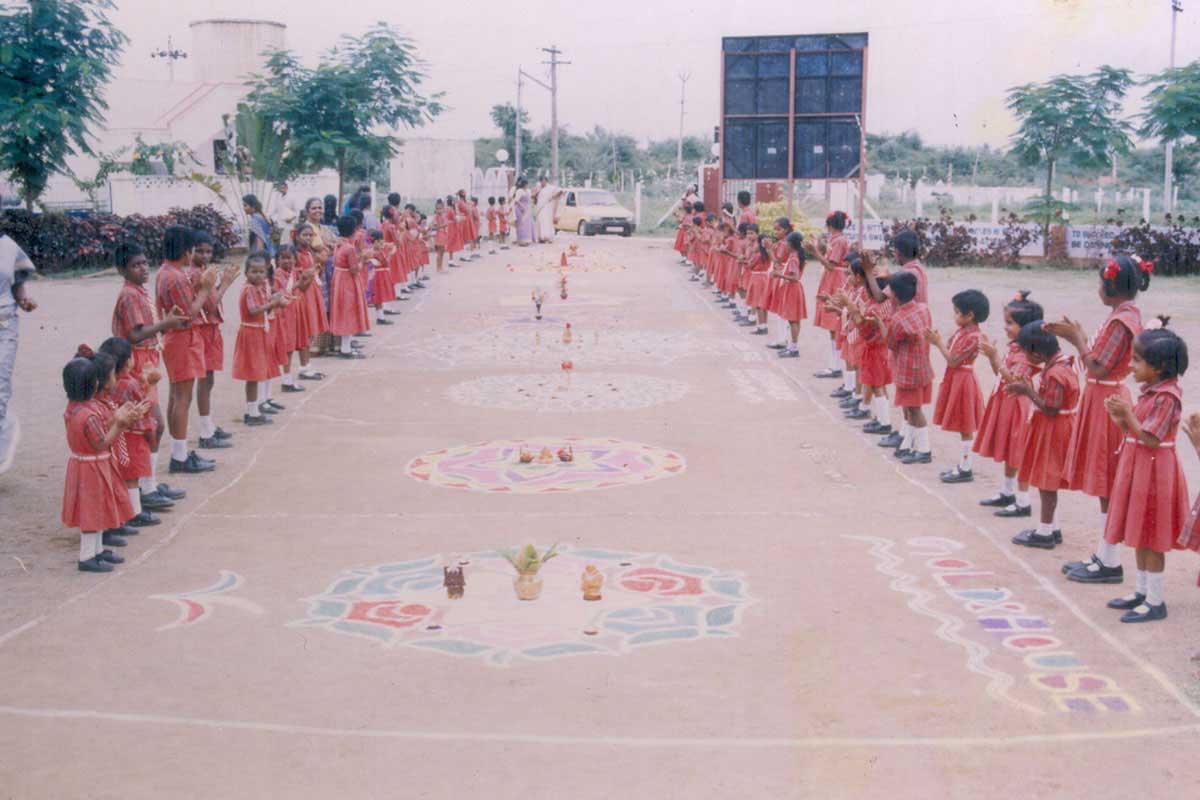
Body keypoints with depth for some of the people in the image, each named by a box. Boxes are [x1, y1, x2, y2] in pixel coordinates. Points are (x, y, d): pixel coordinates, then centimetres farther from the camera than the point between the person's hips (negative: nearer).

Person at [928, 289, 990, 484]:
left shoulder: (972, 337, -21)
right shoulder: (962, 331, 7)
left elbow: (953, 361, -21)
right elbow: (951, 351, 7)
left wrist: (938, 343, -17)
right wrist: (937, 341, -5)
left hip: (963, 382, -9)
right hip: (955, 380, 9)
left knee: (965, 428, 0)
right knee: (963, 428, 16)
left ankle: (966, 470, 7)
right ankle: (962, 465, 24)